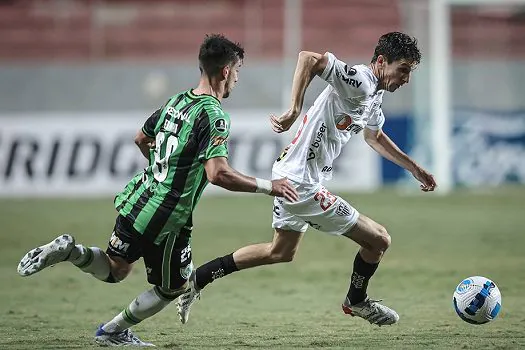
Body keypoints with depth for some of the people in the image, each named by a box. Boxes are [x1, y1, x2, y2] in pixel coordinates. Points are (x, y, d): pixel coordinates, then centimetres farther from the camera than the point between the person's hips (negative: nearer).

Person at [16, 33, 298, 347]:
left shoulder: (177, 101, 8)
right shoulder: (214, 115, -17)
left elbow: (141, 139, 22)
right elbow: (218, 174, -28)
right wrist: (267, 186, -21)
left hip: (136, 201, 7)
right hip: (167, 220, -7)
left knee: (114, 270, 22)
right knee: (173, 287, 16)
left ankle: (69, 250, -5)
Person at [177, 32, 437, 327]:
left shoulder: (375, 95, 10)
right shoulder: (359, 81, -21)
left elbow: (375, 137, 29)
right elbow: (309, 58, -33)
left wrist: (414, 168, 31)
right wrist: (295, 111, -38)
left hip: (291, 177, 11)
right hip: (304, 184, -11)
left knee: (281, 252, 27)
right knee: (379, 240, -2)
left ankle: (195, 281, 28)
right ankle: (356, 301, 26)